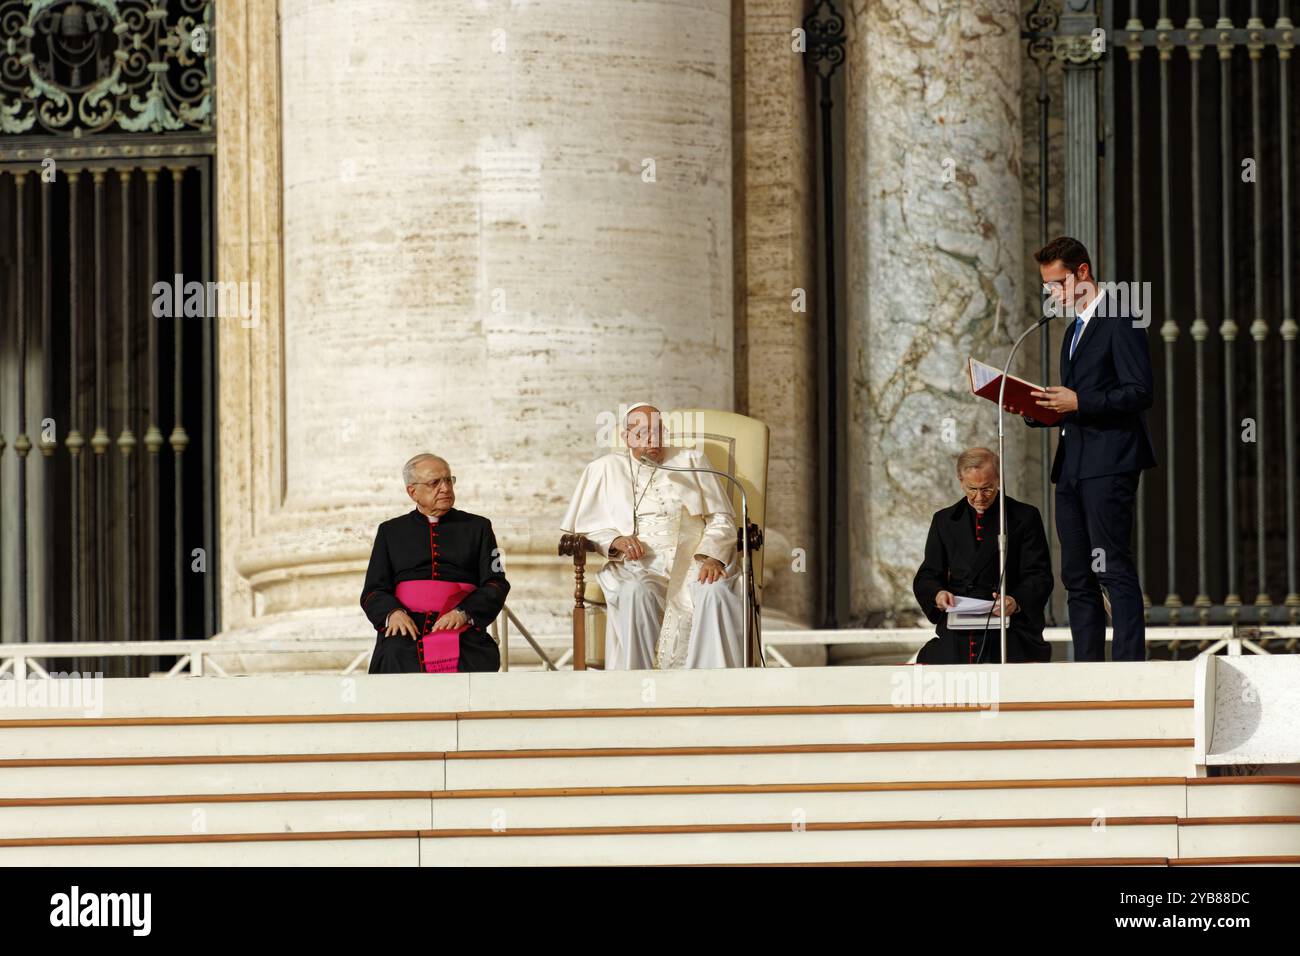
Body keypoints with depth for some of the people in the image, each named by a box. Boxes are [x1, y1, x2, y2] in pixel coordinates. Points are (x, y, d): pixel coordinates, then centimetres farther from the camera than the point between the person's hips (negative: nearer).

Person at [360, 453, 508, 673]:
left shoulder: (477, 527, 20)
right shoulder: (390, 531, 22)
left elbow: (496, 585, 9)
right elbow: (373, 591, 15)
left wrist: (463, 613, -11)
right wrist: (393, 613, -9)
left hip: (460, 626, -1)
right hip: (406, 625, 1)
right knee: (394, 655, -34)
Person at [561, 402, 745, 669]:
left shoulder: (692, 460, 20)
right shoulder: (606, 469, 19)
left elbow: (721, 520, 12)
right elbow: (585, 526, 13)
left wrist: (712, 556, -9)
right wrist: (615, 540, -9)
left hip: (694, 557, 1)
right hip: (639, 565, 0)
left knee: (717, 592, -34)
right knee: (636, 594, -37)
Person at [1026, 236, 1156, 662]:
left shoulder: (1120, 321, -6)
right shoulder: (1074, 329, 23)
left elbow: (1140, 393, -14)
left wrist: (1079, 402, -20)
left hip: (1109, 463, -9)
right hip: (1072, 466, 9)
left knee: (1115, 570, -13)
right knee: (1077, 578, 7)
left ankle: (1129, 666, -15)